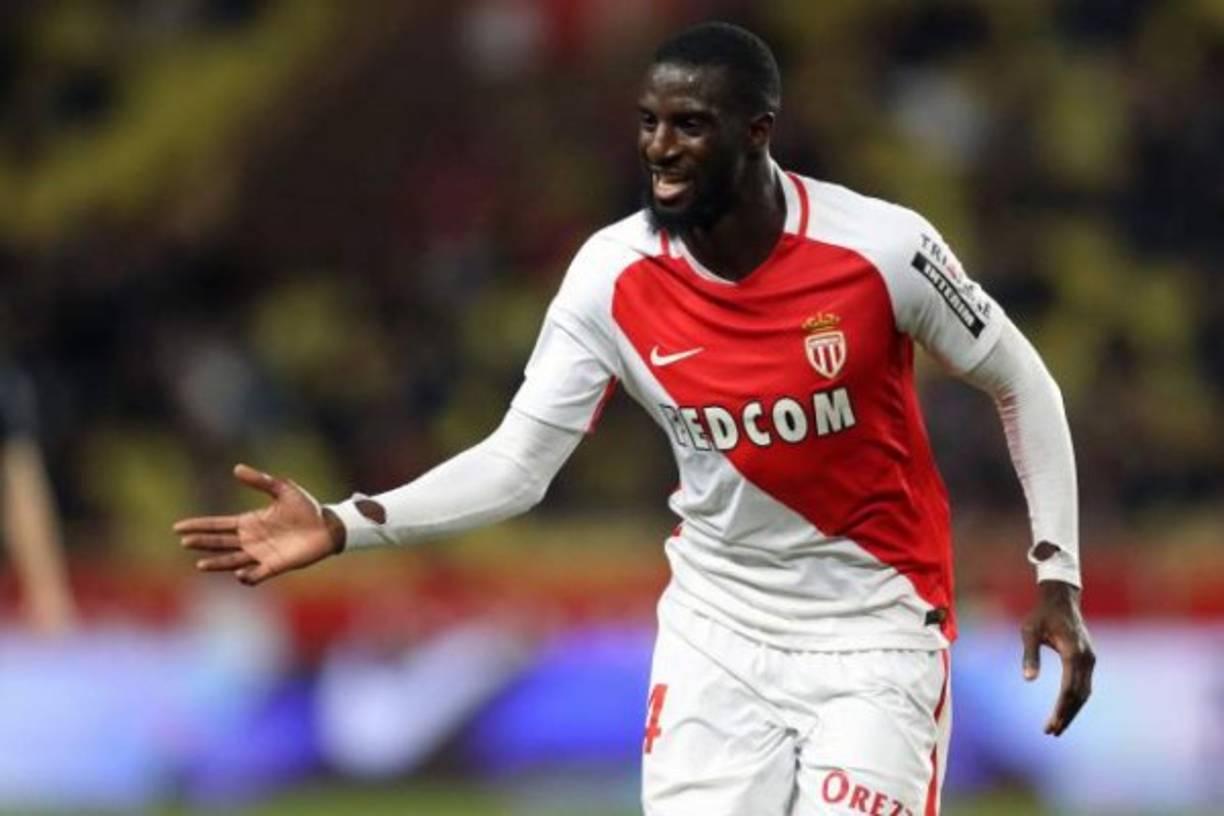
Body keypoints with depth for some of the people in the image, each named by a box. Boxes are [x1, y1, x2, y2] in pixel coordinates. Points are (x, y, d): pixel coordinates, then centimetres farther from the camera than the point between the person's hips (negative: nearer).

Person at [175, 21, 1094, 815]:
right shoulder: (613, 277, -10)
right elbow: (518, 463, -8)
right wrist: (344, 525, -21)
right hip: (717, 632, 3)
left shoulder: (880, 247, -17)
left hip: (873, 630, -3)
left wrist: (1056, 576, -8)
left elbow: (1023, 386, -3)